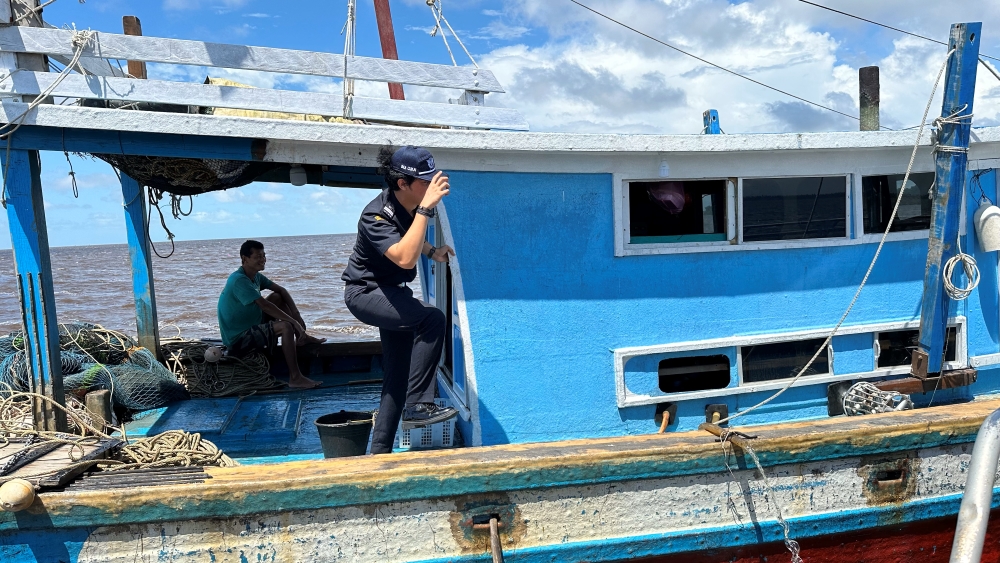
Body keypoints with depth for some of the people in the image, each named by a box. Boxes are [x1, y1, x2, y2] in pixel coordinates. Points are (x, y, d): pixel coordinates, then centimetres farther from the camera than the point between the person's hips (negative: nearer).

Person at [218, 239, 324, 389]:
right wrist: (294, 321, -25)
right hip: (238, 338, -10)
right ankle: (295, 378, -28)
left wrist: (296, 313, -5)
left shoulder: (255, 276, 6)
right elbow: (264, 305, -28)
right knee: (285, 327, -27)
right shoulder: (239, 280, -23)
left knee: (278, 298, 6)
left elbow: (280, 290, 9)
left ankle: (301, 337, 9)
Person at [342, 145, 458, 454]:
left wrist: (432, 251, 0)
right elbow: (405, 258, -43)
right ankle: (417, 406, -21)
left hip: (392, 292, 9)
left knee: (398, 376, 9)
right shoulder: (376, 216, -27)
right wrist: (426, 208, -43)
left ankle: (380, 452, 21)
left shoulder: (411, 205, -3)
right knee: (432, 318, -30)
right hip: (365, 293, -9)